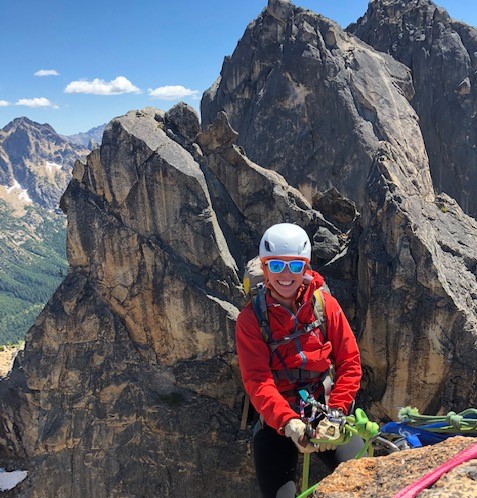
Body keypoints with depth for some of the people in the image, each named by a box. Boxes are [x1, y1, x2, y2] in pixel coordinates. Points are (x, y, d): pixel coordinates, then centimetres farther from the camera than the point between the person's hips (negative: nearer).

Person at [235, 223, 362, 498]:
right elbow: (257, 380, -17)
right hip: (276, 419, -1)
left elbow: (349, 362, -4)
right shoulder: (250, 319, -9)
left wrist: (336, 411, -16)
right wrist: (287, 421, -31)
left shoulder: (325, 304, -4)